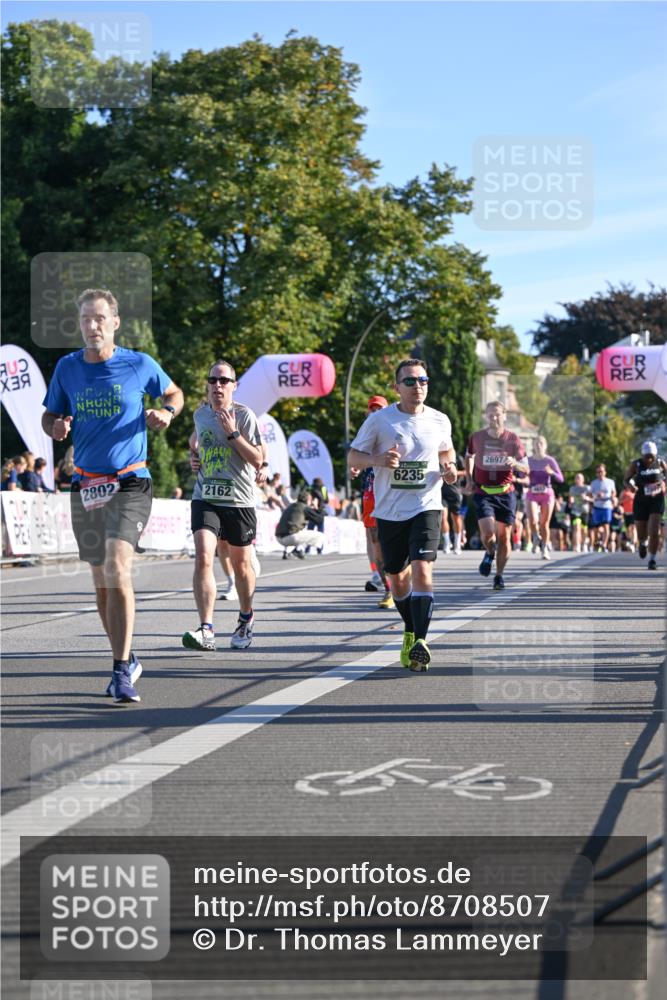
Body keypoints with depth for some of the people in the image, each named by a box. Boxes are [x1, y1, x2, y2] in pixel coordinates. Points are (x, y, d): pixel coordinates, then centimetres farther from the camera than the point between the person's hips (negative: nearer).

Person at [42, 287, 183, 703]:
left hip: (130, 484, -4)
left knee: (117, 567, -22)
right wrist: (57, 427, -9)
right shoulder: (68, 367, 4)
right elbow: (50, 416, 14)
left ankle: (122, 672, -20)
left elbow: (175, 394, 14)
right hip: (85, 486, 4)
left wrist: (166, 412, -8)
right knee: (102, 583, 10)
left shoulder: (140, 365, -3)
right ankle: (127, 659, 28)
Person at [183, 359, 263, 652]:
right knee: (203, 559, -18)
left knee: (241, 565, 11)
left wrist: (233, 433, -20)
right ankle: (206, 630, -23)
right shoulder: (200, 414, 8)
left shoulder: (244, 415, -6)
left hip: (239, 501, -2)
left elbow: (258, 460, -12)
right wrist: (195, 453, 12)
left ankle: (246, 619, 37)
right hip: (205, 499, 2)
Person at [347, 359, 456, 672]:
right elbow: (352, 457, 3)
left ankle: (419, 641, -20)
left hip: (426, 508, -1)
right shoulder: (379, 420, -3)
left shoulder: (439, 421, 3)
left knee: (421, 570, -20)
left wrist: (449, 467, -1)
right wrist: (377, 460, -18)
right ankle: (410, 632, 36)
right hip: (389, 512, 1)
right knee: (397, 578, 11)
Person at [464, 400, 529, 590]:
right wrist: (469, 479, 10)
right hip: (483, 493, -1)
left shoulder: (512, 439, -2)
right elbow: (469, 457, 21)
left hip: (506, 492, 1)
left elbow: (526, 469, -2)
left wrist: (515, 463, -23)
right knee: (488, 533, -19)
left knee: (504, 536, 3)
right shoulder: (476, 437, 0)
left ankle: (499, 576, 20)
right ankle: (490, 554, 17)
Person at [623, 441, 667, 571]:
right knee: (642, 535, 9)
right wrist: (631, 485, -21)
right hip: (641, 502, 1)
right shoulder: (636, 465, -8)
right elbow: (626, 479, 2)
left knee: (654, 532, -16)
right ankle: (643, 544, 48)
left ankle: (652, 559, -1)